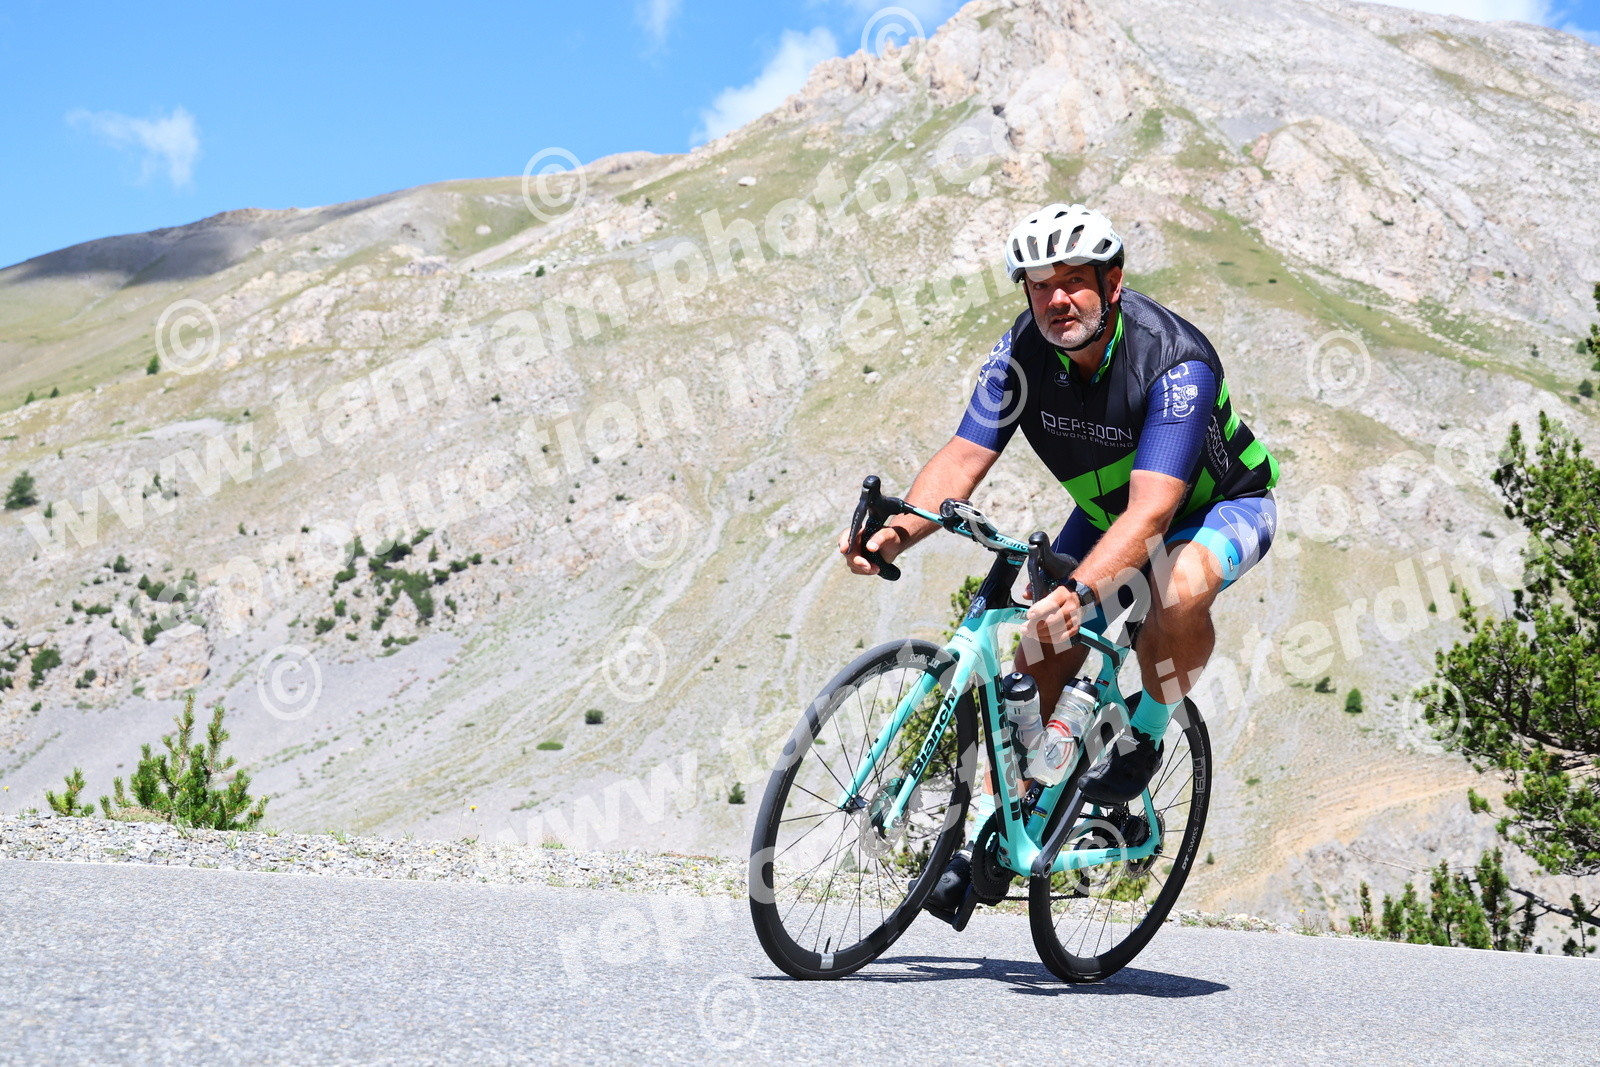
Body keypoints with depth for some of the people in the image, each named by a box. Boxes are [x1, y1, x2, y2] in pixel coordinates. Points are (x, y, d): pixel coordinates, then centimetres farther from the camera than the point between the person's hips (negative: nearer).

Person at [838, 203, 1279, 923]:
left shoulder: (1175, 361, -35)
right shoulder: (1024, 350, -19)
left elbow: (1151, 511, -45)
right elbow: (963, 458, -24)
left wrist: (1081, 591, -60)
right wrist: (899, 530, -43)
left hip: (1220, 507, -5)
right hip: (1108, 510, 5)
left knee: (1179, 590, -38)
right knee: (1041, 655, -6)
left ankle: (1144, 732, -9)